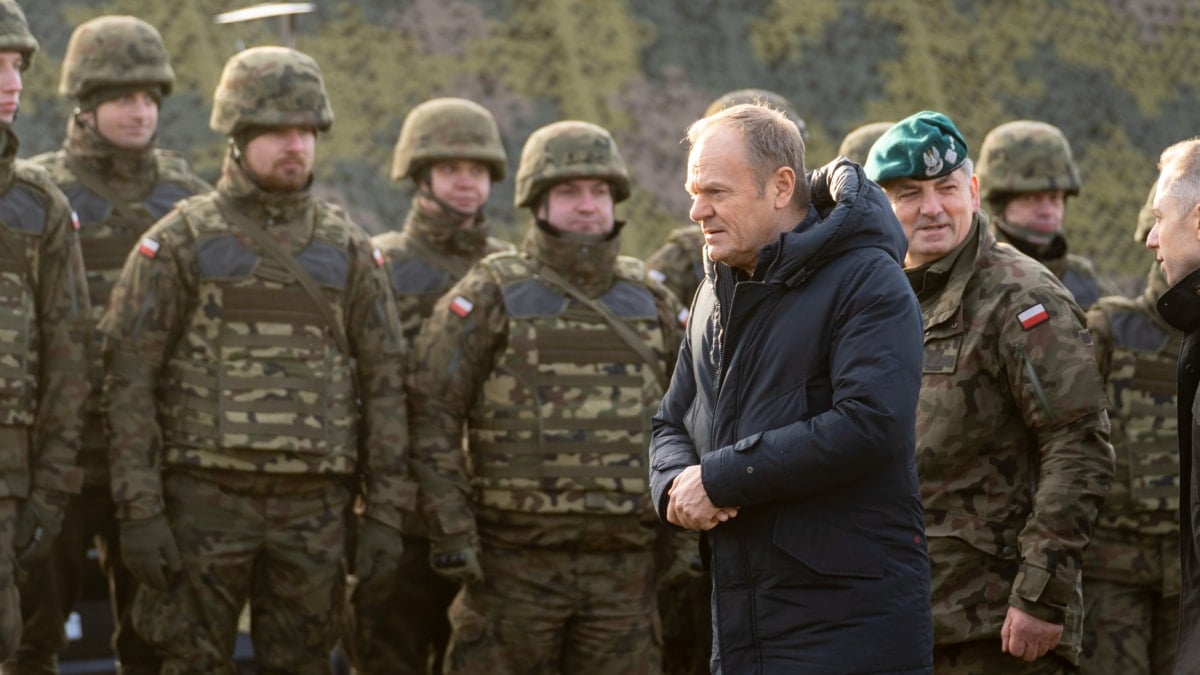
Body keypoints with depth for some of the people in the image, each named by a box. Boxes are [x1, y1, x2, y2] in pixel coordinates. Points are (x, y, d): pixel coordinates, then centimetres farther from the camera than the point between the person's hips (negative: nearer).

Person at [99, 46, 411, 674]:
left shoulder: (349, 250, 9)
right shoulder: (180, 241, -1)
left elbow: (383, 383, 9)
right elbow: (128, 377, -5)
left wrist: (386, 514, 2)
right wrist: (139, 510, -12)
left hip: (314, 505, 3)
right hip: (205, 499, -3)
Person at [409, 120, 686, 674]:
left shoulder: (652, 305, 11)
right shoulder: (490, 297, -2)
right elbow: (431, 416, -7)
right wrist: (451, 534, -13)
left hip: (624, 566, 4)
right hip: (515, 561, -3)